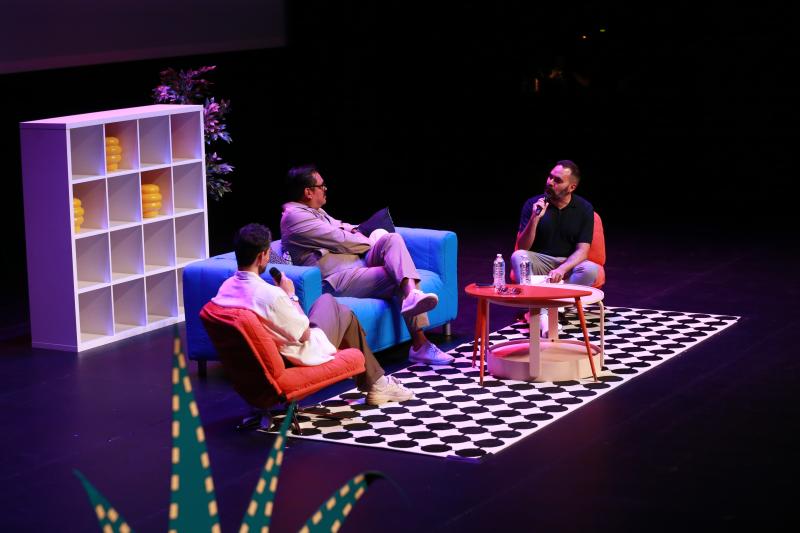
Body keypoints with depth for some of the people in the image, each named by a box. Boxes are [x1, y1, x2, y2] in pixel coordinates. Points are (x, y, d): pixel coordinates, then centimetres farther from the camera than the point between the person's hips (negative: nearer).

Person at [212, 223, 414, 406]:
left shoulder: (226, 288, -13)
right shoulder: (271, 295, -37)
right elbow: (305, 335, -21)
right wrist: (291, 296, -12)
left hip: (268, 354, 8)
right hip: (304, 355, -7)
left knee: (327, 299, 28)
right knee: (346, 315, 20)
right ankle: (376, 383, 36)